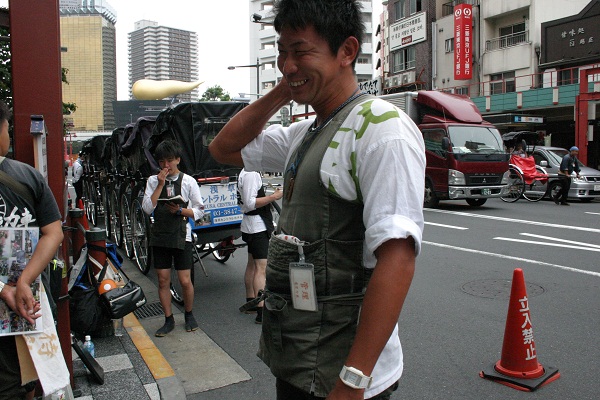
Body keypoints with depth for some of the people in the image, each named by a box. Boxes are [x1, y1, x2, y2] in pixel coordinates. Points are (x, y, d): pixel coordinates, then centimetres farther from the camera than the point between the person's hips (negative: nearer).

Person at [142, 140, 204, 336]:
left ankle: (189, 315, 24)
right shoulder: (153, 181, 4)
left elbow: (199, 211, -1)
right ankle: (169, 320, 21)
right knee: (163, 280, 7)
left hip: (181, 236, -2)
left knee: (185, 281, 0)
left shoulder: (188, 181, -3)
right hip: (159, 236, 2)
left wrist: (180, 211, -16)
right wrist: (160, 185, -12)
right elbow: (147, 208, -7)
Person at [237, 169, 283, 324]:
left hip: (251, 226, 11)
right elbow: (250, 203, -24)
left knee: (252, 264, 17)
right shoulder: (251, 174, -19)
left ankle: (250, 302, 29)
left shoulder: (246, 172, 13)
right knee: (262, 267, -12)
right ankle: (261, 312, -12)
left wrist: (270, 196, 14)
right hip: (258, 225, -11)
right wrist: (274, 197, -22)